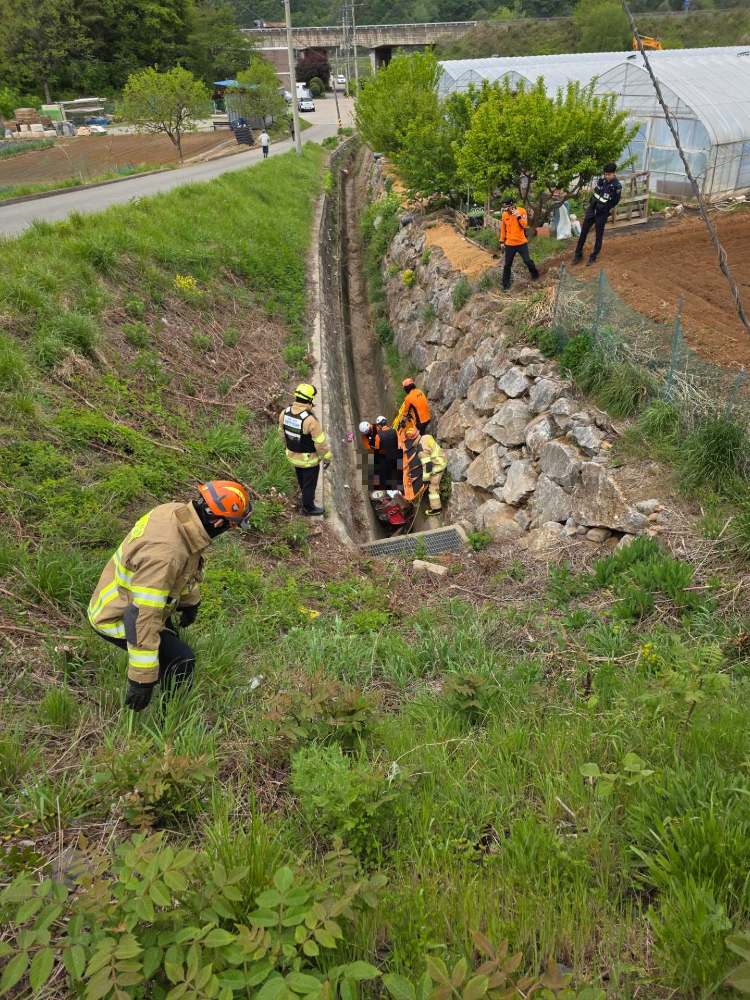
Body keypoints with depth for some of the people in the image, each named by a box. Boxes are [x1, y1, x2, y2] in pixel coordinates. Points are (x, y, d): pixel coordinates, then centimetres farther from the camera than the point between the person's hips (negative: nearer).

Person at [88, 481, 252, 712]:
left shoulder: (177, 511, -13)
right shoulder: (165, 554, -40)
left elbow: (187, 564, 8)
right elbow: (143, 616, -39)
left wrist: (190, 600, 21)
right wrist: (142, 678, -35)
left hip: (116, 600, 10)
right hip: (117, 618, -10)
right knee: (181, 660, -15)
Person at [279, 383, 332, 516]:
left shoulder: (285, 413, -16)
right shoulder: (311, 420, -36)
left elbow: (282, 433, 3)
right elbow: (321, 443, -25)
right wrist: (327, 458, -8)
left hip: (293, 455, 6)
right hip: (309, 459, -6)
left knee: (302, 478, 33)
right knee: (310, 483, 18)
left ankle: (307, 495, 59)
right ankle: (308, 508, 39)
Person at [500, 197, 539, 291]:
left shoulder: (522, 210, -9)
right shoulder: (504, 214, 0)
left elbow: (525, 225, -17)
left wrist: (519, 216, -31)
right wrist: (502, 241, 13)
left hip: (522, 243, -2)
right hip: (509, 244, 2)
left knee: (527, 261, -1)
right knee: (507, 265, 3)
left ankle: (535, 275, 26)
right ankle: (506, 285, 13)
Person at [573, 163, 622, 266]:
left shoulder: (617, 186, -18)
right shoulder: (602, 178, -5)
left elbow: (615, 202, -6)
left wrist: (605, 208, 3)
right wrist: (593, 202, 13)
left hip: (602, 213, -5)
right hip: (592, 209, 5)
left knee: (599, 235, 5)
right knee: (583, 231, 9)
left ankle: (593, 257, 17)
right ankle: (578, 253, 21)